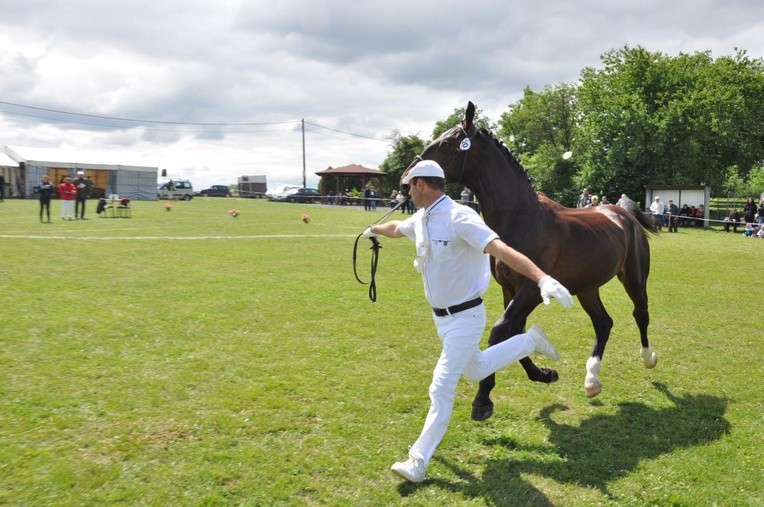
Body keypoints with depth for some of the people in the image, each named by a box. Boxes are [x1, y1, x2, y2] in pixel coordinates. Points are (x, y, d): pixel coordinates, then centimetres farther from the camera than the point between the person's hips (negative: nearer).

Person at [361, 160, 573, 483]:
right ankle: (530, 341, 42)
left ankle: (418, 462, 3)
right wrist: (374, 230, 47)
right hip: (440, 317, 9)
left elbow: (501, 250, -38)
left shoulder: (459, 217, -25)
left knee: (441, 389, -7)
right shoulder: (420, 220, 1)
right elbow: (396, 229, 26)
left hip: (465, 317, -9)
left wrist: (542, 278, -51)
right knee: (475, 371, 26)